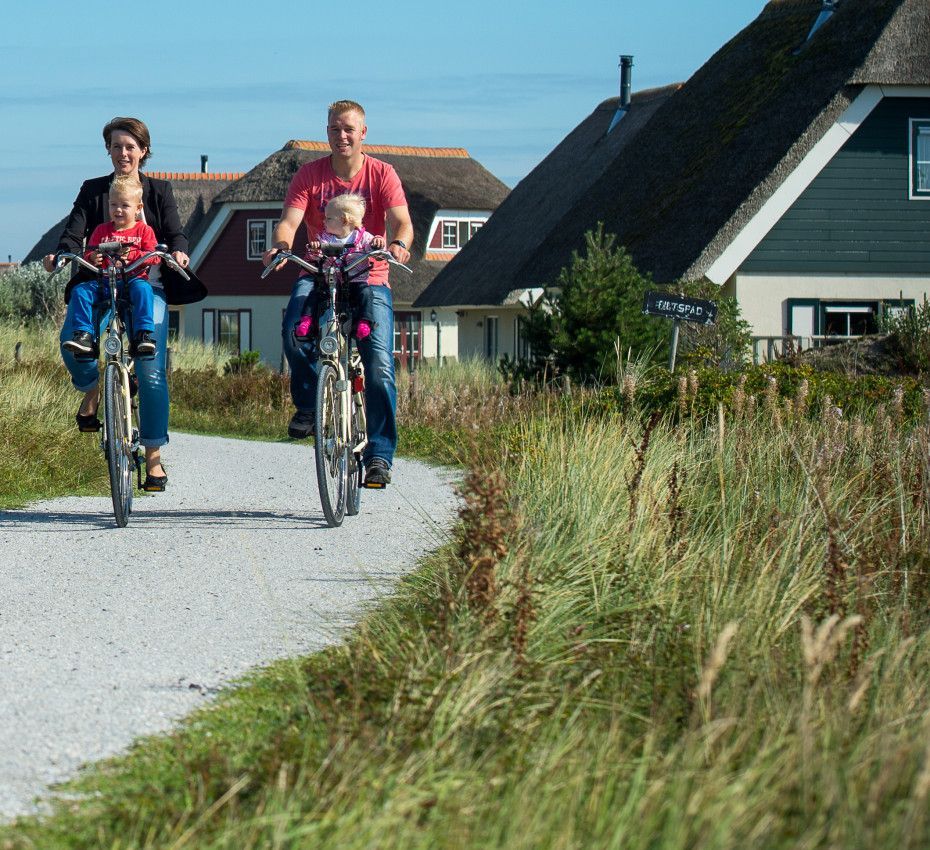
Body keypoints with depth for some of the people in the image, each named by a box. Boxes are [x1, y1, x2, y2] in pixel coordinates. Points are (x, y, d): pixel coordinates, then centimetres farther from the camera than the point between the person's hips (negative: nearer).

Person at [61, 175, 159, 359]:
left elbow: (154, 257, -3)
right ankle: (84, 336, -27)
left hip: (134, 279, -3)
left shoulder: (144, 230, 9)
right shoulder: (102, 230, 16)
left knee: (143, 289, -37)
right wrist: (92, 258, -14)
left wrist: (132, 255, -21)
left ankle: (144, 335, -39)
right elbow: (88, 254, 11)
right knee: (80, 291, -21)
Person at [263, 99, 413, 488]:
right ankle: (308, 404, -4)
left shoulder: (382, 174, -3)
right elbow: (289, 220, -12)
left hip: (369, 279, 0)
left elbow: (401, 221, -16)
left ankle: (379, 454, -5)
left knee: (379, 366, -14)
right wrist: (280, 245, -36)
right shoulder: (309, 174, -1)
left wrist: (399, 244, -40)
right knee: (294, 329, -30)